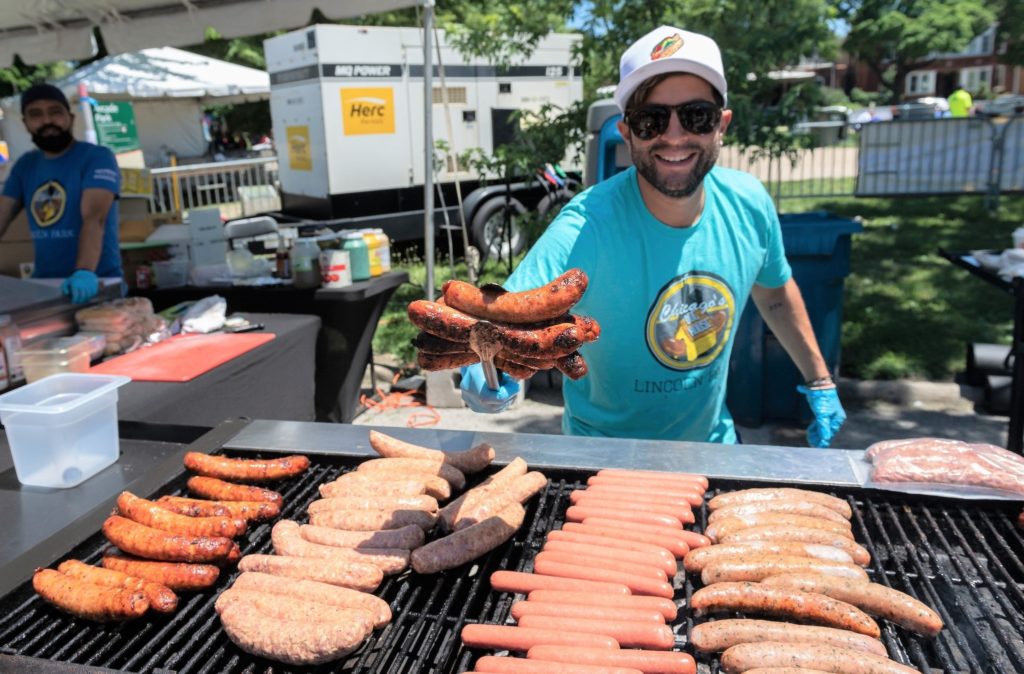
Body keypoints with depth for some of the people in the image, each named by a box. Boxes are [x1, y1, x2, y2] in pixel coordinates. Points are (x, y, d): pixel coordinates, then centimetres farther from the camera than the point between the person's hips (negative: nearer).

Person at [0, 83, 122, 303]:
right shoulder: (24, 165, 10)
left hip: (97, 284, -5)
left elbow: (94, 218, -22)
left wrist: (85, 272, -37)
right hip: (43, 284, 5)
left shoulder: (97, 157, -8)